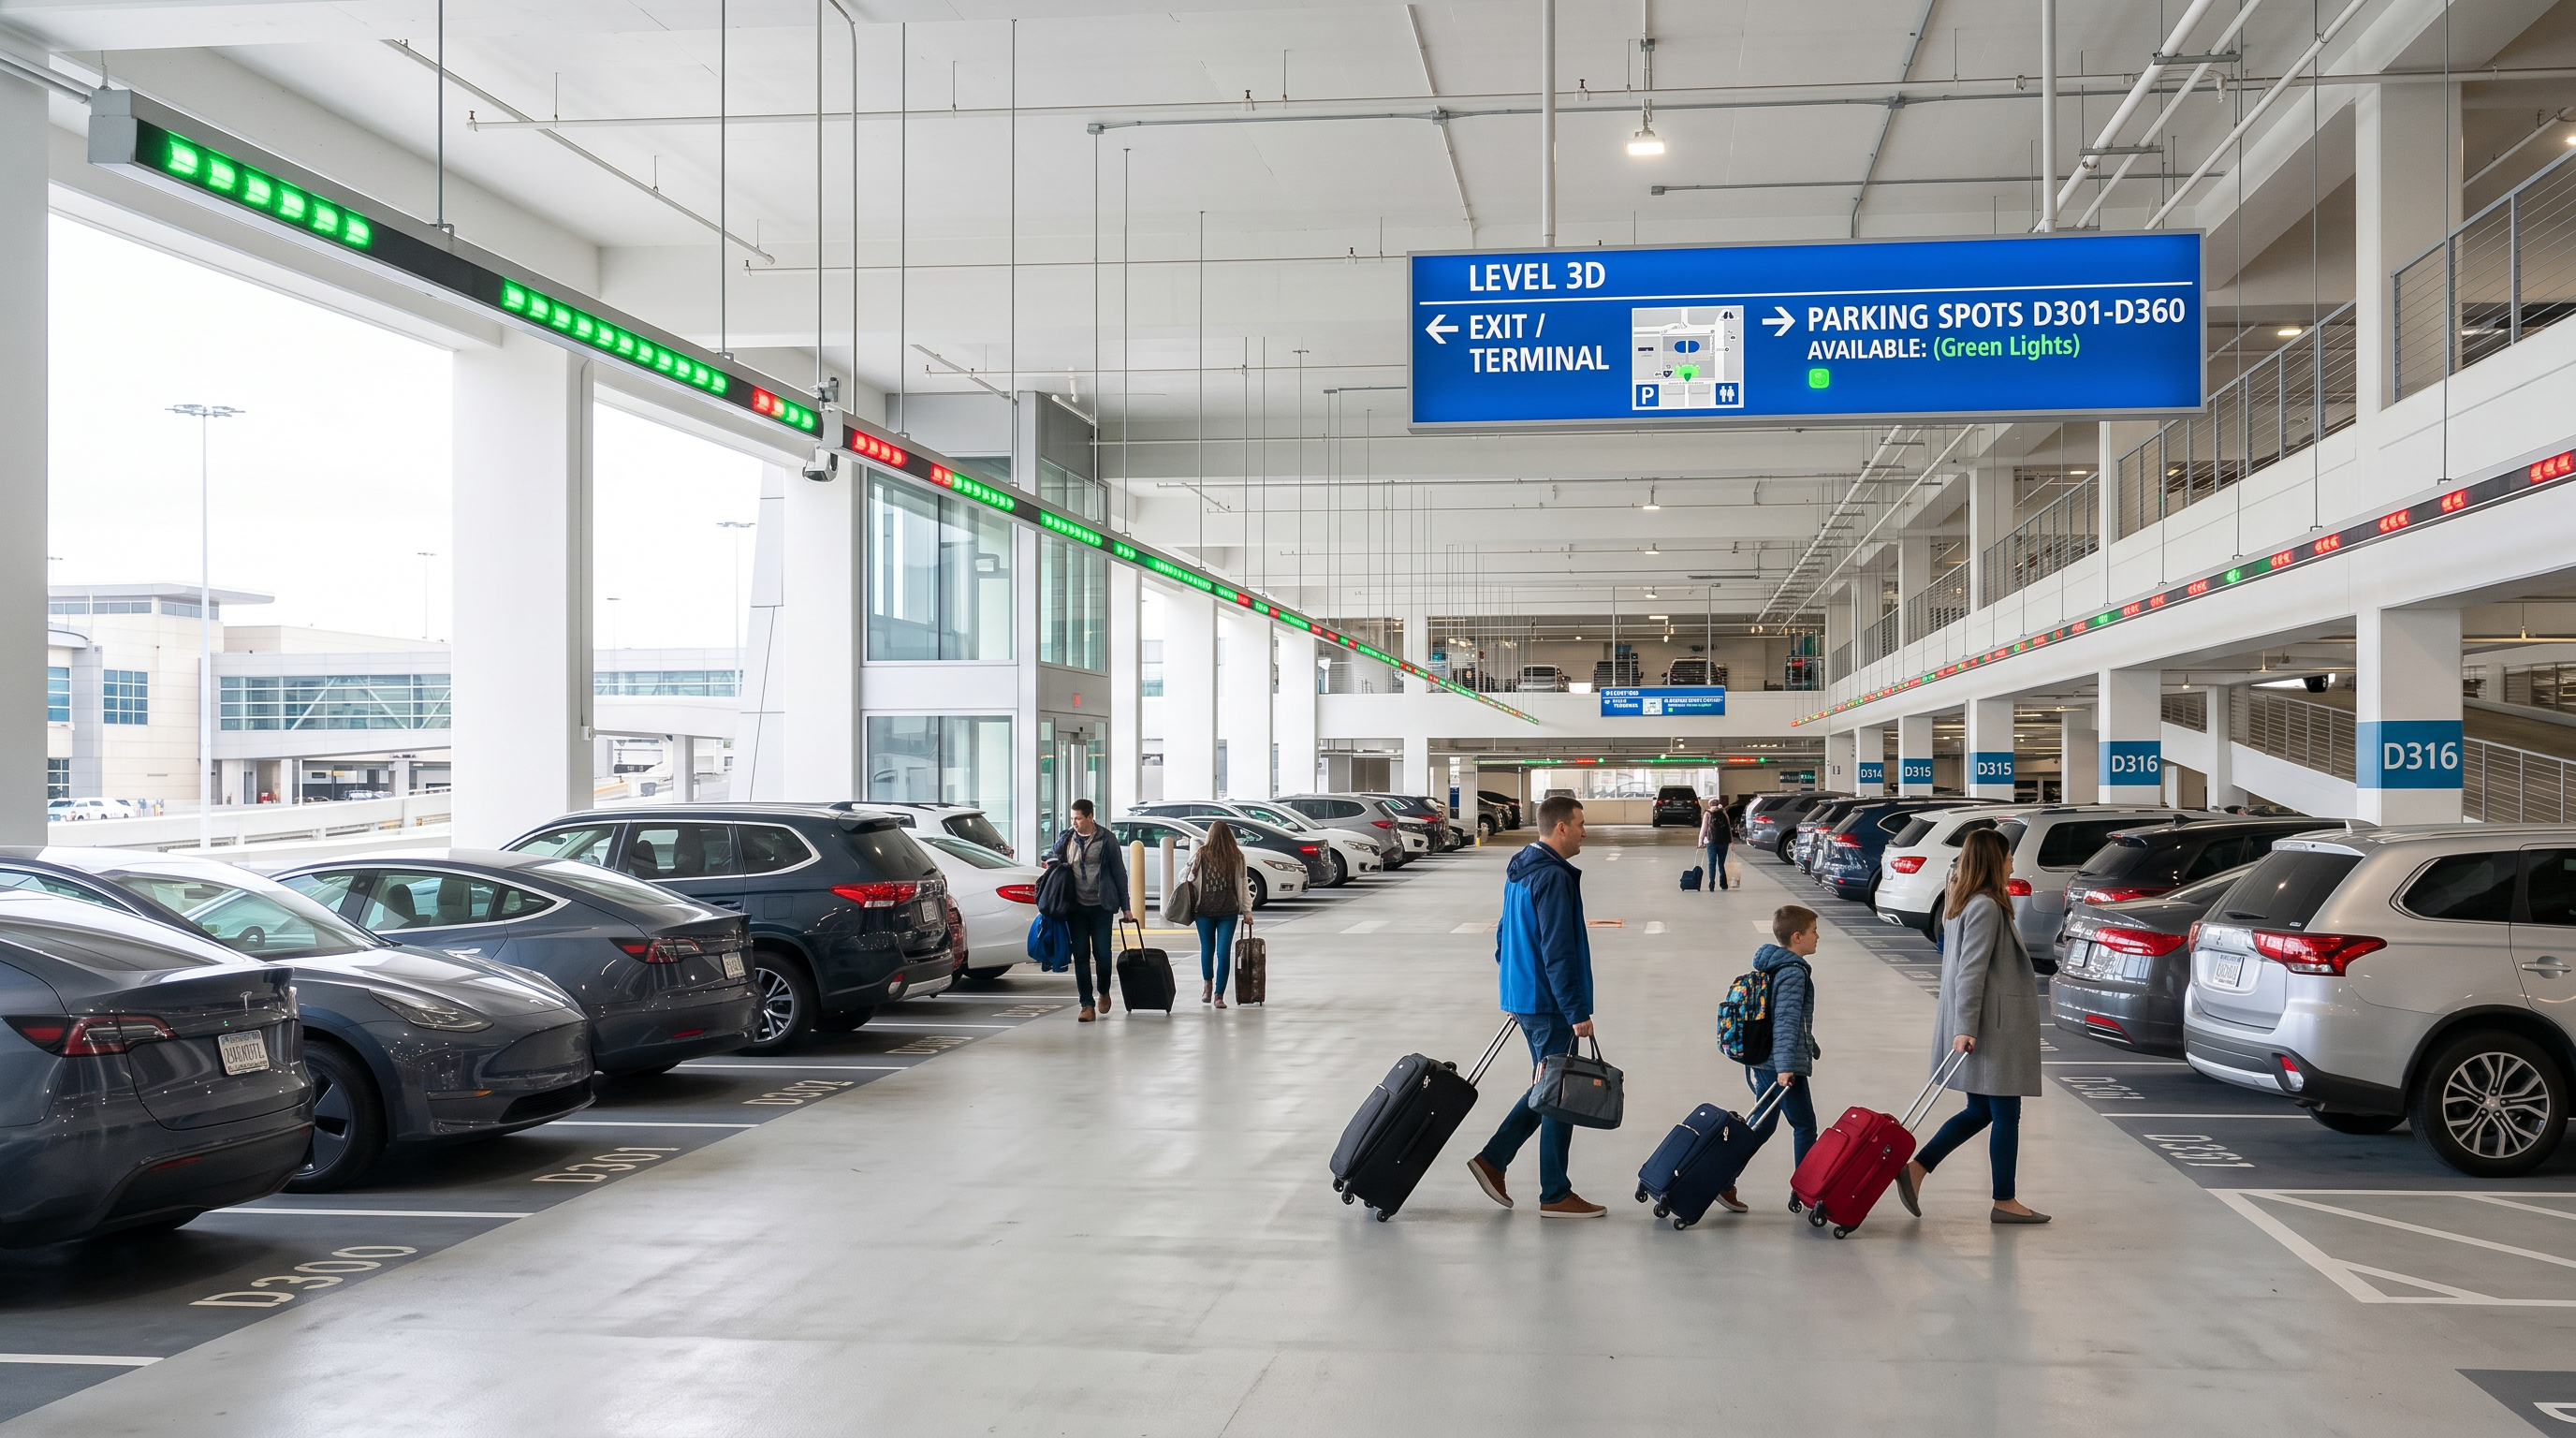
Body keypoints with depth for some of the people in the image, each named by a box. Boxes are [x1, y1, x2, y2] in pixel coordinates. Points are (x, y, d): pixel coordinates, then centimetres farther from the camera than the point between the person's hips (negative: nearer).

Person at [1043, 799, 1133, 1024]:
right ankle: (1087, 1005, 3)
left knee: (1102, 952, -2)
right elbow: (1051, 855, 25)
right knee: (1080, 955, 0)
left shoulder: (1106, 840, -3)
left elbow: (1119, 873, 2)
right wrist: (1055, 862, 0)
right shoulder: (1066, 838, 6)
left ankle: (1104, 992, 26)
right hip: (1076, 906, 3)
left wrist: (1125, 907, 1)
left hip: (1101, 906, -3)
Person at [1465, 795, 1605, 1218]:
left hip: (1522, 998, 10)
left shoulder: (1519, 870, 12)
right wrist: (1577, 1012, -21)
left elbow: (1504, 937, 21)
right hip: (1549, 1005, -10)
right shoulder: (1553, 878, -19)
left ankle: (1492, 1160, 16)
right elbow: (1558, 953, -23)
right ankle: (1555, 1195, 7)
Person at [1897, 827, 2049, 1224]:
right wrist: (1965, 1027, -23)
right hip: (1994, 1027, -10)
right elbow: (1971, 971, -20)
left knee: (1980, 1111, 13)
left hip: (1986, 1026, 10)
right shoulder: (1986, 907, -15)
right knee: (2006, 1115, 0)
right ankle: (2005, 1202, 8)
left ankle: (1916, 1169, 6)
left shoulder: (1961, 905, 14)